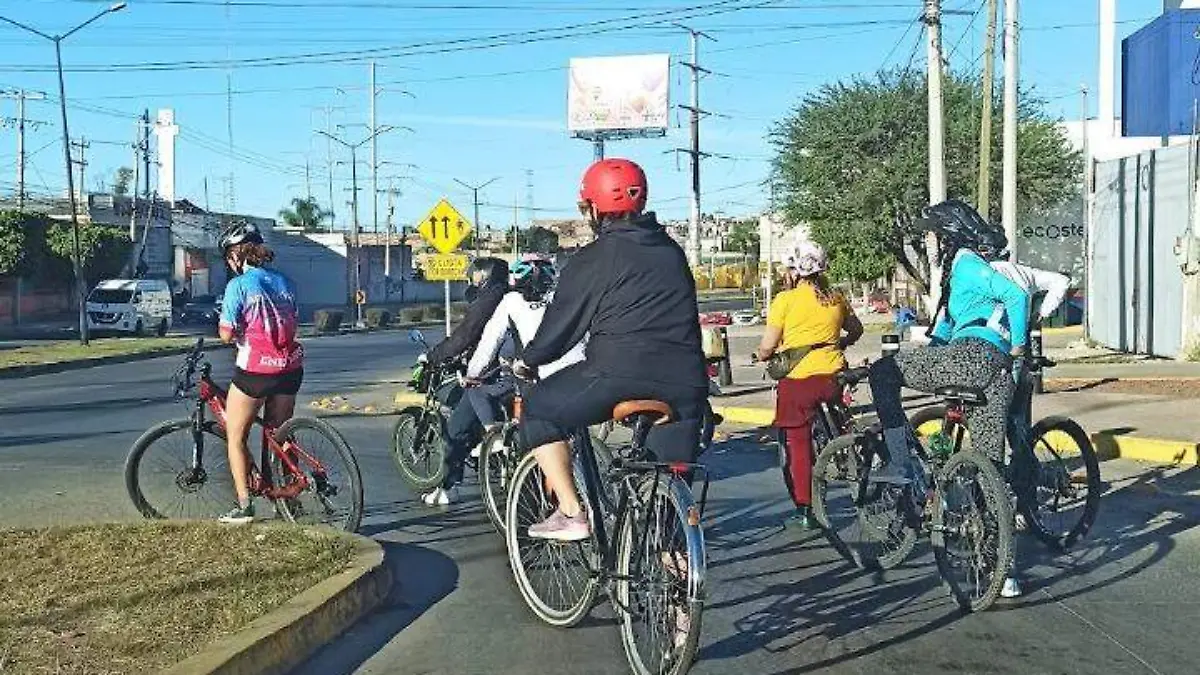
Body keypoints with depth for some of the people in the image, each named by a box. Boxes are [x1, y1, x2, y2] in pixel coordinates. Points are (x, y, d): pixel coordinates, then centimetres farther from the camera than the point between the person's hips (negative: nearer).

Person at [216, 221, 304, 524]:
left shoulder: (238, 285, -9)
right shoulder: (283, 282, 9)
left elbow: (226, 334, -10)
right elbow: (294, 325, 12)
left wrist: (223, 329, 10)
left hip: (255, 369, -6)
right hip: (290, 366, 6)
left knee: (235, 437, 8)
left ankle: (244, 506, 4)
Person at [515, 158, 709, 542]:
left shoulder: (593, 259, 0)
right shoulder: (672, 251, 18)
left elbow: (562, 325, 3)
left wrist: (528, 360, 20)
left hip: (621, 374, -6)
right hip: (685, 379, 6)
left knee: (539, 410, 12)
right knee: (672, 468, 23)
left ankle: (570, 514, 5)